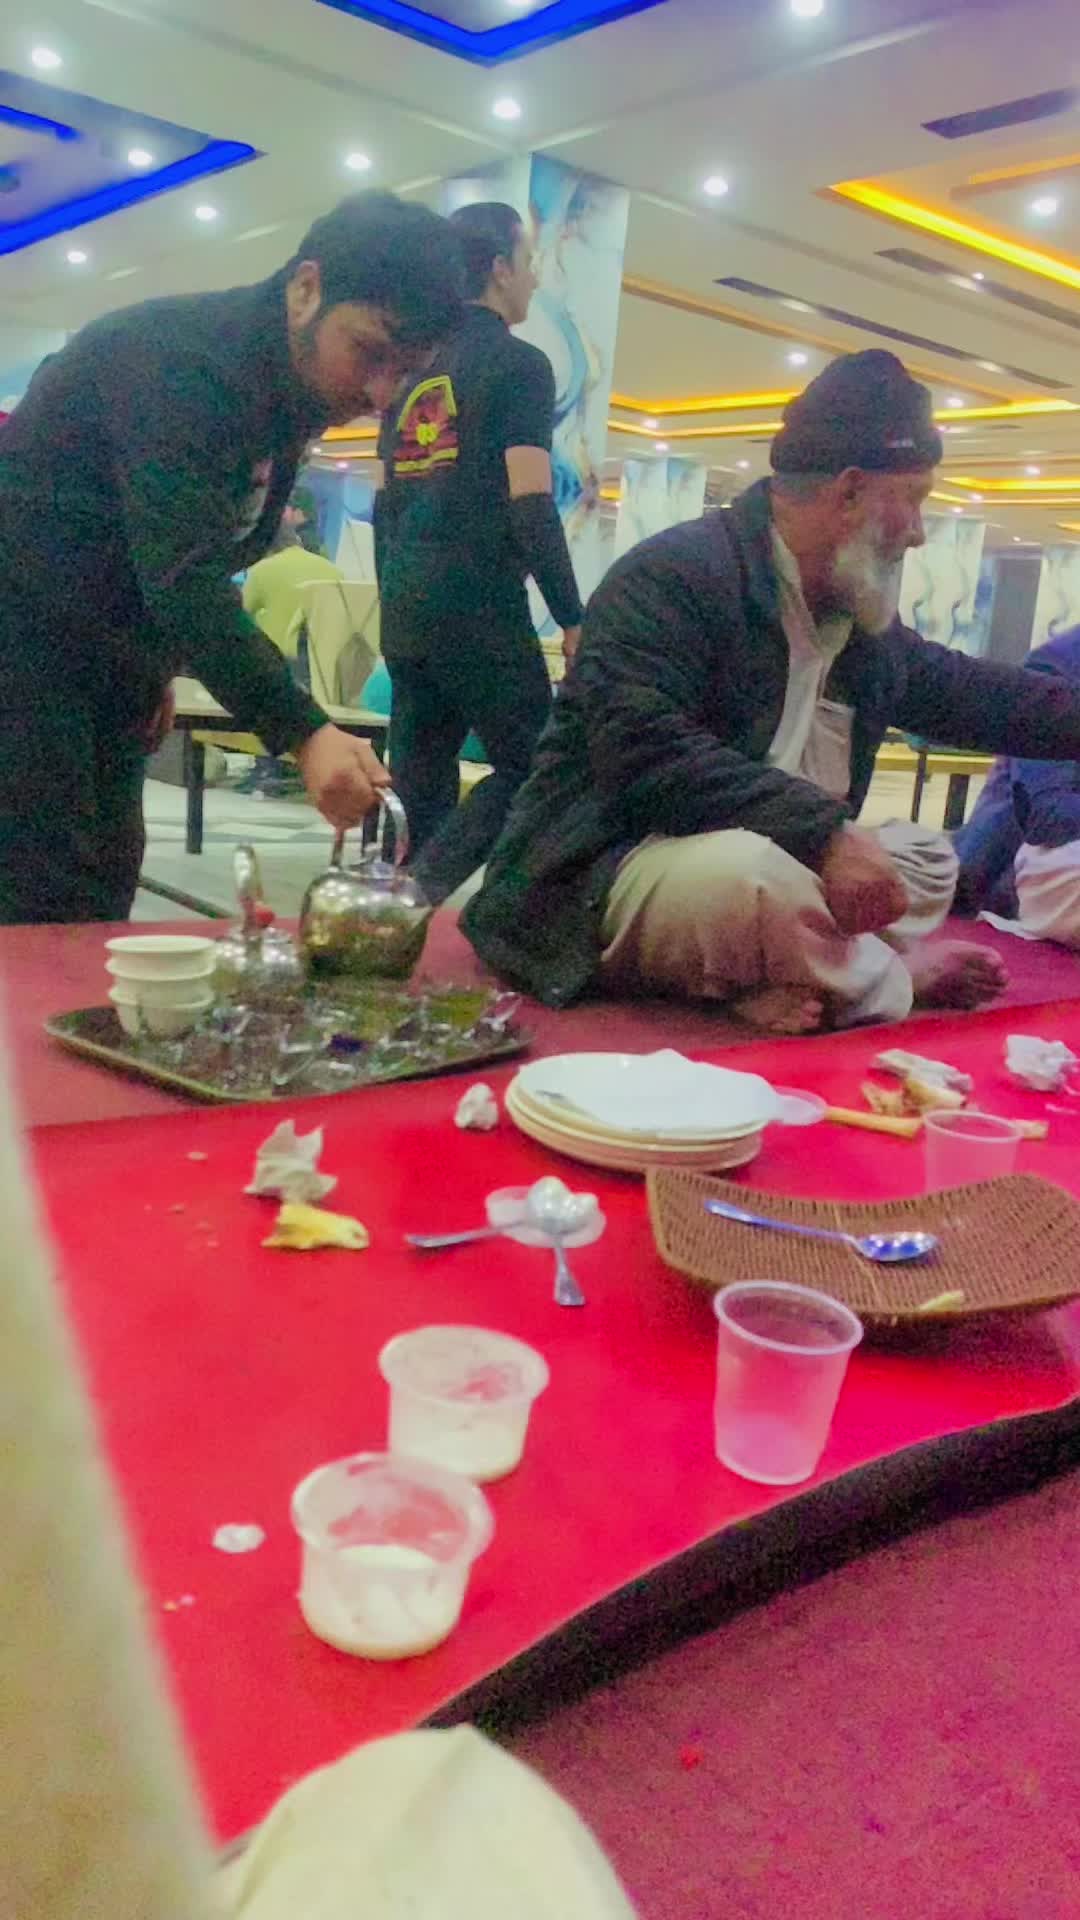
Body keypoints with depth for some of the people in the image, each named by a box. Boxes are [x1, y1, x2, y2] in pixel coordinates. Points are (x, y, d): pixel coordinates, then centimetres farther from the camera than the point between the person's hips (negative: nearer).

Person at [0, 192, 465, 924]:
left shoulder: (294, 382, 4)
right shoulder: (180, 359, -25)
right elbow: (183, 574, -36)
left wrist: (159, 672, 16)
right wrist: (305, 734, -45)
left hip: (111, 657, 9)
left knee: (105, 890, 9)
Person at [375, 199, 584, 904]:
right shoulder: (519, 364, -4)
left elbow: (385, 503, 18)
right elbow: (530, 503, -13)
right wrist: (573, 617, -10)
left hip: (405, 612, 8)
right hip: (480, 609, -7)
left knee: (422, 782, 12)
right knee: (530, 767, -1)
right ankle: (417, 891, -15)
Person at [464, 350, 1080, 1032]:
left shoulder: (863, 623, 11)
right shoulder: (676, 573, -17)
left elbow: (972, 694, 24)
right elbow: (643, 750, -30)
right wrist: (823, 833, -31)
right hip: (607, 878, -9)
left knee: (930, 858, 12)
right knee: (753, 875, -37)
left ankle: (790, 986, -16)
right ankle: (895, 980, -6)